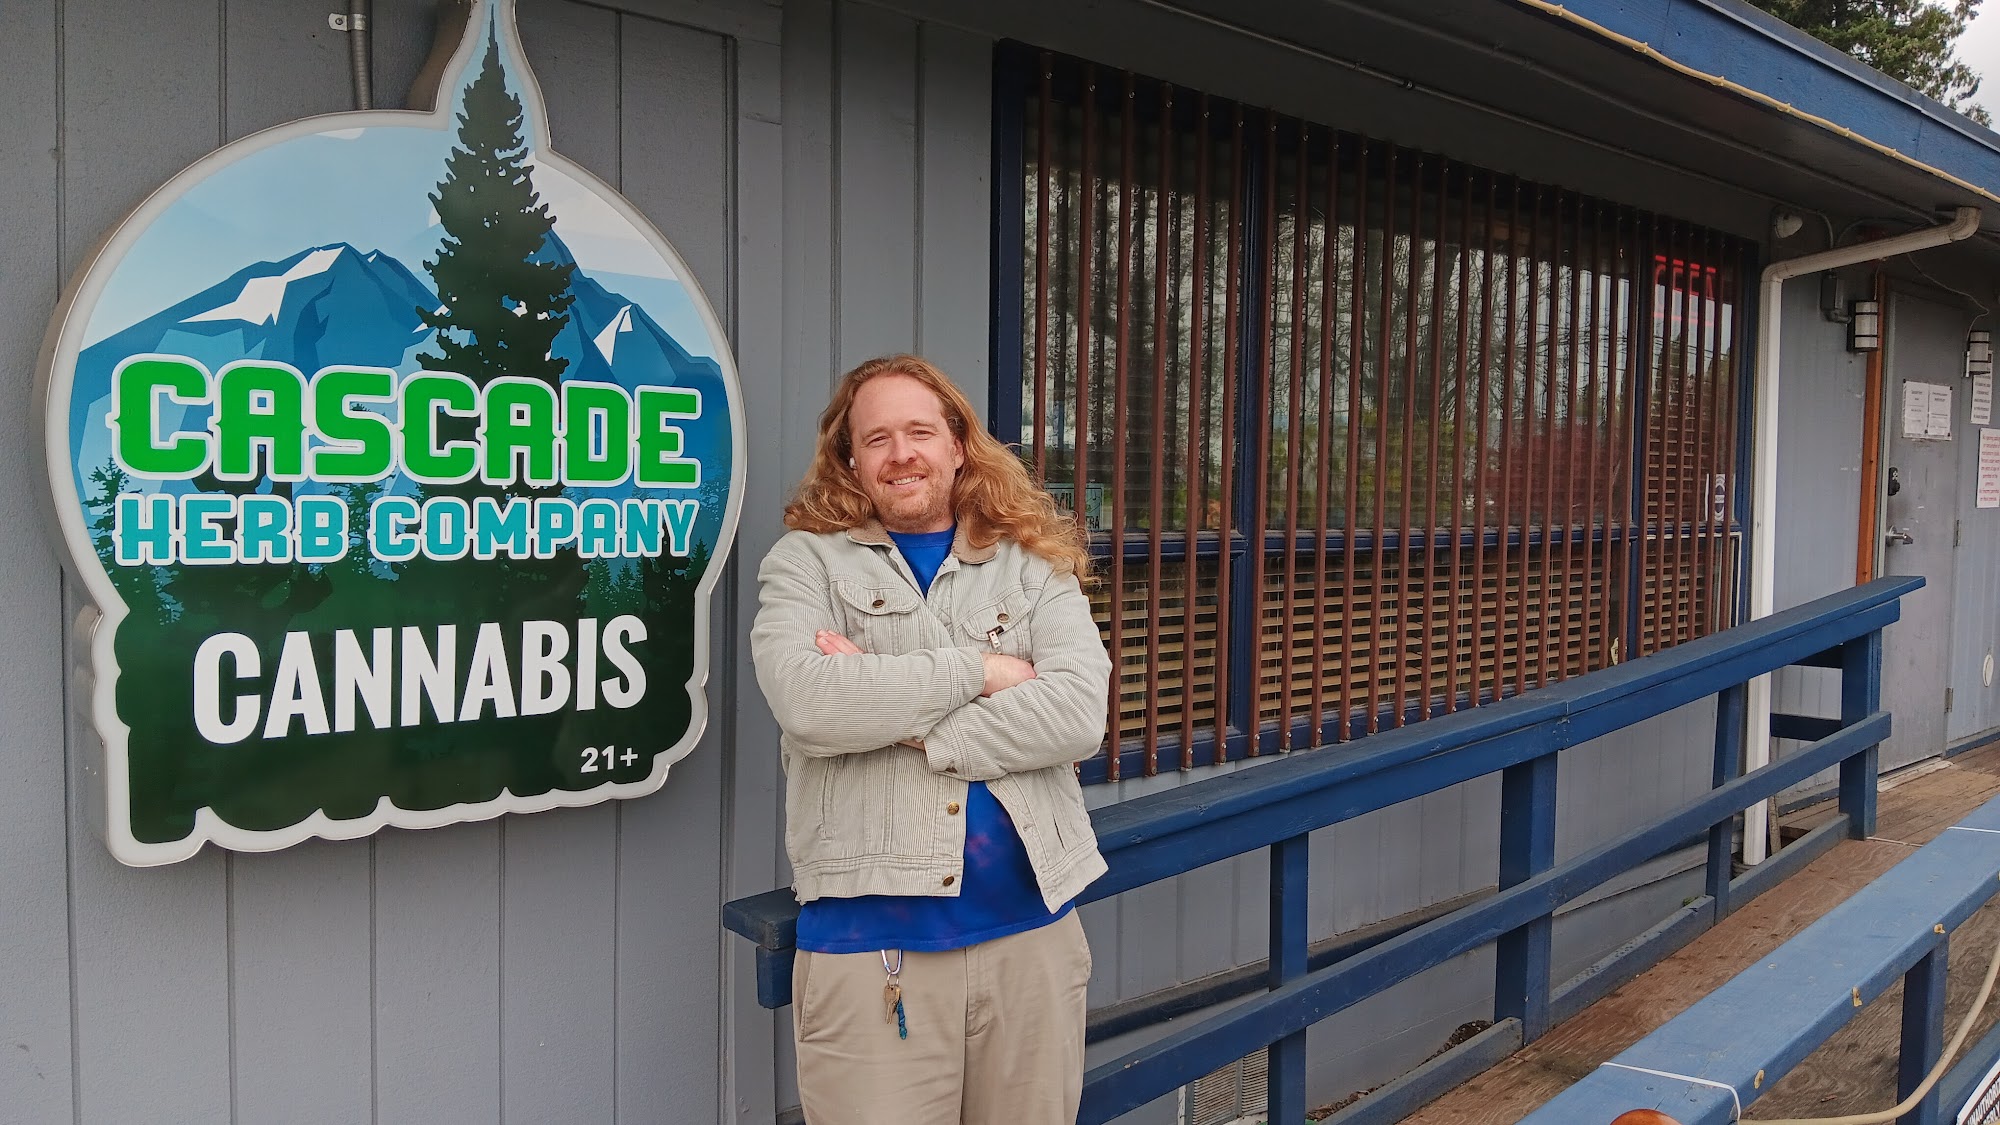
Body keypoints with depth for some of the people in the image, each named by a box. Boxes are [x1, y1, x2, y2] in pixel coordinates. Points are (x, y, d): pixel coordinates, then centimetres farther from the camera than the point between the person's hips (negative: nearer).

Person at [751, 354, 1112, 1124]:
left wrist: (894, 720, -13)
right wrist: (977, 671, -10)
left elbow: (1080, 714, -9)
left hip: (1033, 929, 3)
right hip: (868, 938, -2)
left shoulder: (1035, 565, 8)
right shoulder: (806, 561, 3)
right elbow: (806, 704, -16)